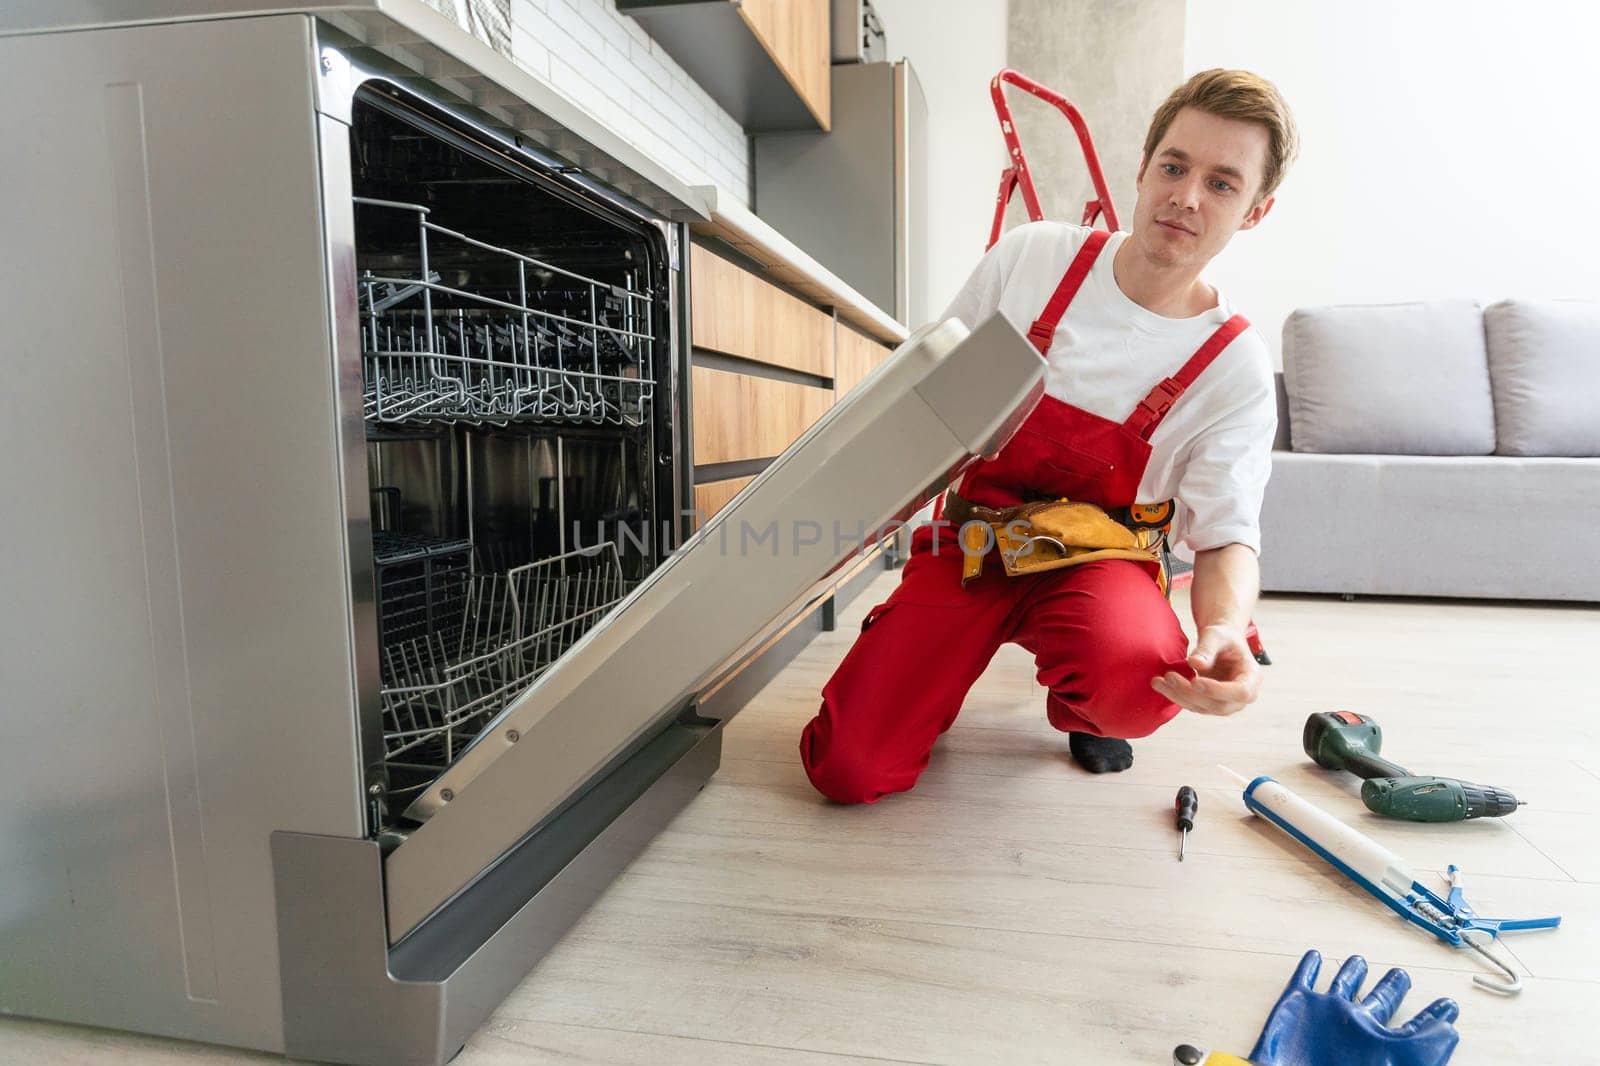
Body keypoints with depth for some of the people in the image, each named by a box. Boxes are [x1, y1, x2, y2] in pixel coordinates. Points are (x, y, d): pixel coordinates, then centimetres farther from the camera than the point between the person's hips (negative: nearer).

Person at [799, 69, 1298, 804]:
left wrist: (1226, 626, -33)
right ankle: (960, 658, 19)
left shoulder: (1235, 368, -9)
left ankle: (1076, 708, 3)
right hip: (969, 543, 1)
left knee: (1141, 680, -39)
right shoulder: (1032, 256, -6)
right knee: (846, 771, -14)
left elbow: (1226, 534, -11)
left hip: (1094, 561, -1)